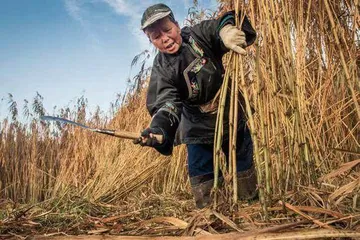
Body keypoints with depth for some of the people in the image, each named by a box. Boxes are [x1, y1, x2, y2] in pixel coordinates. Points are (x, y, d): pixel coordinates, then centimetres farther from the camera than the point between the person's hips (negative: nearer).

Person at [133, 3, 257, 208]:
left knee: (244, 165, 13)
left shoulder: (198, 35, -14)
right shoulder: (162, 68, -16)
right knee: (200, 174, -2)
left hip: (232, 117, 1)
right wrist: (159, 129, -50)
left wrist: (226, 29, -49)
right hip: (198, 128, -1)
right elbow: (166, 103, -28)